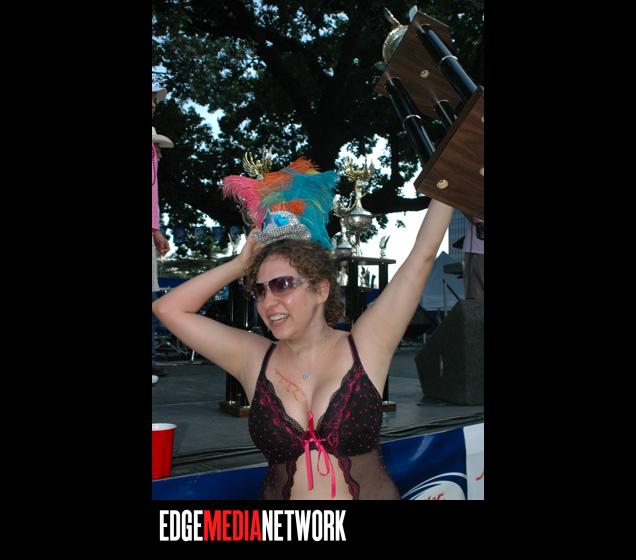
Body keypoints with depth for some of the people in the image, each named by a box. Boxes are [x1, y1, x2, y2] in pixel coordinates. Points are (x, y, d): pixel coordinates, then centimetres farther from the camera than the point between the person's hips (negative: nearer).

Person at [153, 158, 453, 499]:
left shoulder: (365, 347, -5)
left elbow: (421, 258, -3)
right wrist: (243, 263, -2)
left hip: (373, 492, -1)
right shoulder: (253, 359, 1)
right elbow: (168, 308, 1)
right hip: (277, 494, 1)